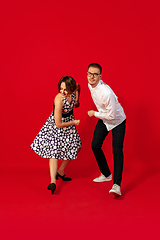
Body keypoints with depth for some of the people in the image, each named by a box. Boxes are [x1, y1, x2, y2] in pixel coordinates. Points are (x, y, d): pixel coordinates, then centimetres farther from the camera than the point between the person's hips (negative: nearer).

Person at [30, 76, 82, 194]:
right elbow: (58, 124, -31)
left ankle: (60, 171, 25)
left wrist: (77, 100, -2)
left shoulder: (73, 90, -19)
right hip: (56, 126, -7)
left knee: (76, 147, 12)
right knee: (54, 150, -15)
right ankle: (53, 181, -17)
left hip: (69, 123, 7)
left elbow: (77, 86, 12)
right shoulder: (59, 100, -37)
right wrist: (74, 122, -18)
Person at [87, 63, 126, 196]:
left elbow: (112, 116, -29)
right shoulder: (90, 85, -11)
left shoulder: (107, 93, -35)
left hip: (117, 121, -8)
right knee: (95, 146, 6)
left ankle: (117, 185, -14)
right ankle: (106, 174, 26)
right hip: (103, 119, 8)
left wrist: (94, 114, -18)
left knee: (117, 150, -15)